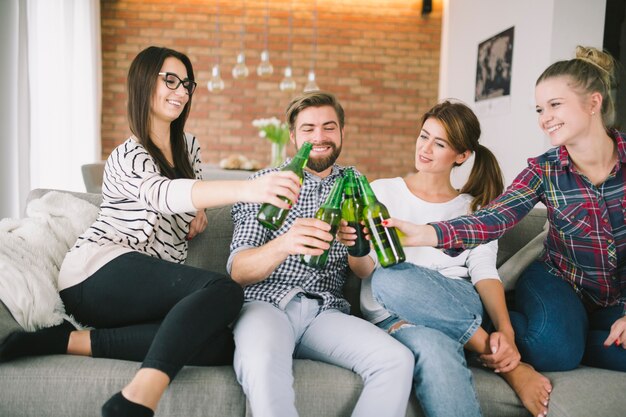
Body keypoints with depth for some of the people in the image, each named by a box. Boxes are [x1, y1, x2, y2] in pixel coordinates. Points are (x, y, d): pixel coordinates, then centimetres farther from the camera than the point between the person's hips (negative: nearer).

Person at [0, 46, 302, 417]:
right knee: (224, 290, -33)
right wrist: (247, 189, -44)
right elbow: (166, 194, -27)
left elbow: (193, 195, 33)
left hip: (156, 287, 7)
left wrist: (199, 212, 6)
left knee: (221, 344, -26)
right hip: (102, 270, -6)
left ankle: (78, 340, -23)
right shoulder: (127, 158, -5)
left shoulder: (190, 146, 17)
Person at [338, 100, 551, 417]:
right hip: (394, 319, -1)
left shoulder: (475, 209, 17)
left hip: (459, 310, 2)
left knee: (389, 279, -33)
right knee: (432, 347, -39)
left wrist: (505, 330, -17)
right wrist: (355, 246, -22)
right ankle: (507, 363, -17)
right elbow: (366, 269, 3)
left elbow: (484, 272, 2)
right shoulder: (382, 192, 12)